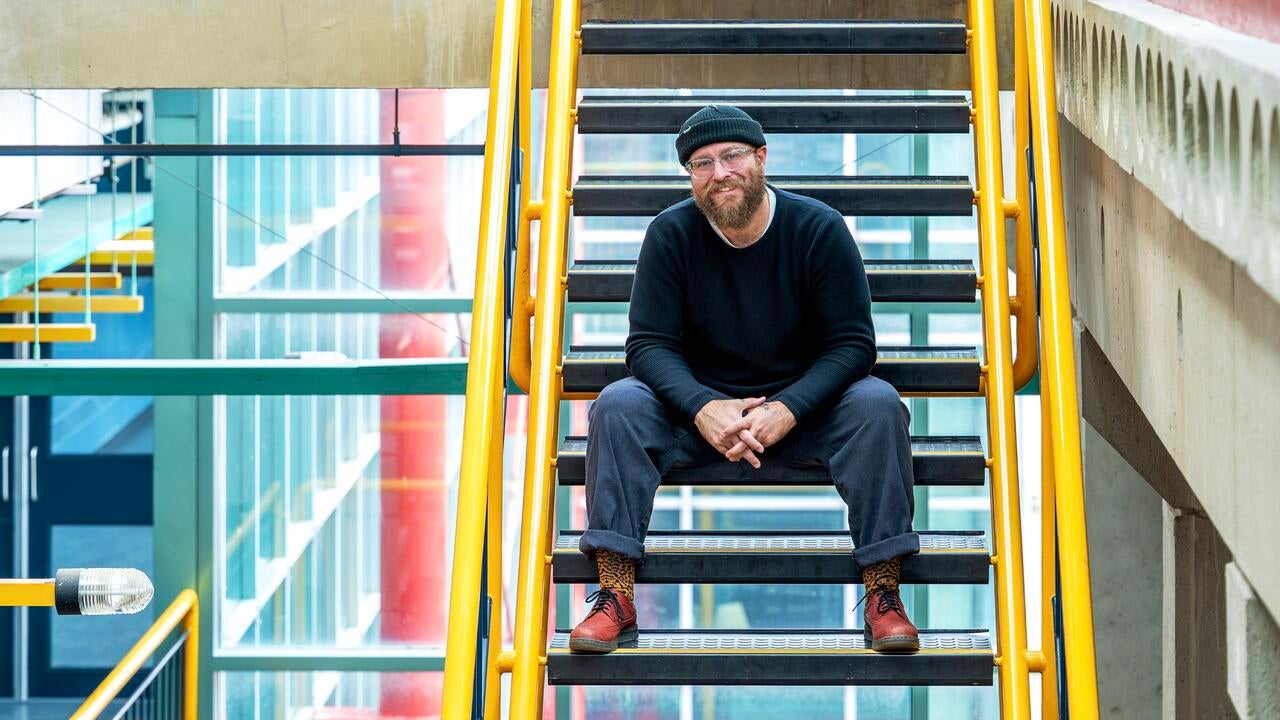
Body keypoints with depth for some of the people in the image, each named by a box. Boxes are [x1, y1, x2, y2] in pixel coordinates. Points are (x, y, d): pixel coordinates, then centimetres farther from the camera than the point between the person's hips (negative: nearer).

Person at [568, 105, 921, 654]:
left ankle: (883, 594, -27)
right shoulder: (671, 234, -7)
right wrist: (704, 407, -30)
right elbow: (649, 344, -10)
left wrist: (787, 409, -27)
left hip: (803, 410, -1)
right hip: (701, 411, 1)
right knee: (618, 405, -25)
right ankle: (616, 598, -28)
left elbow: (852, 343, -11)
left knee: (877, 404, -29)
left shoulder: (819, 229, -10)